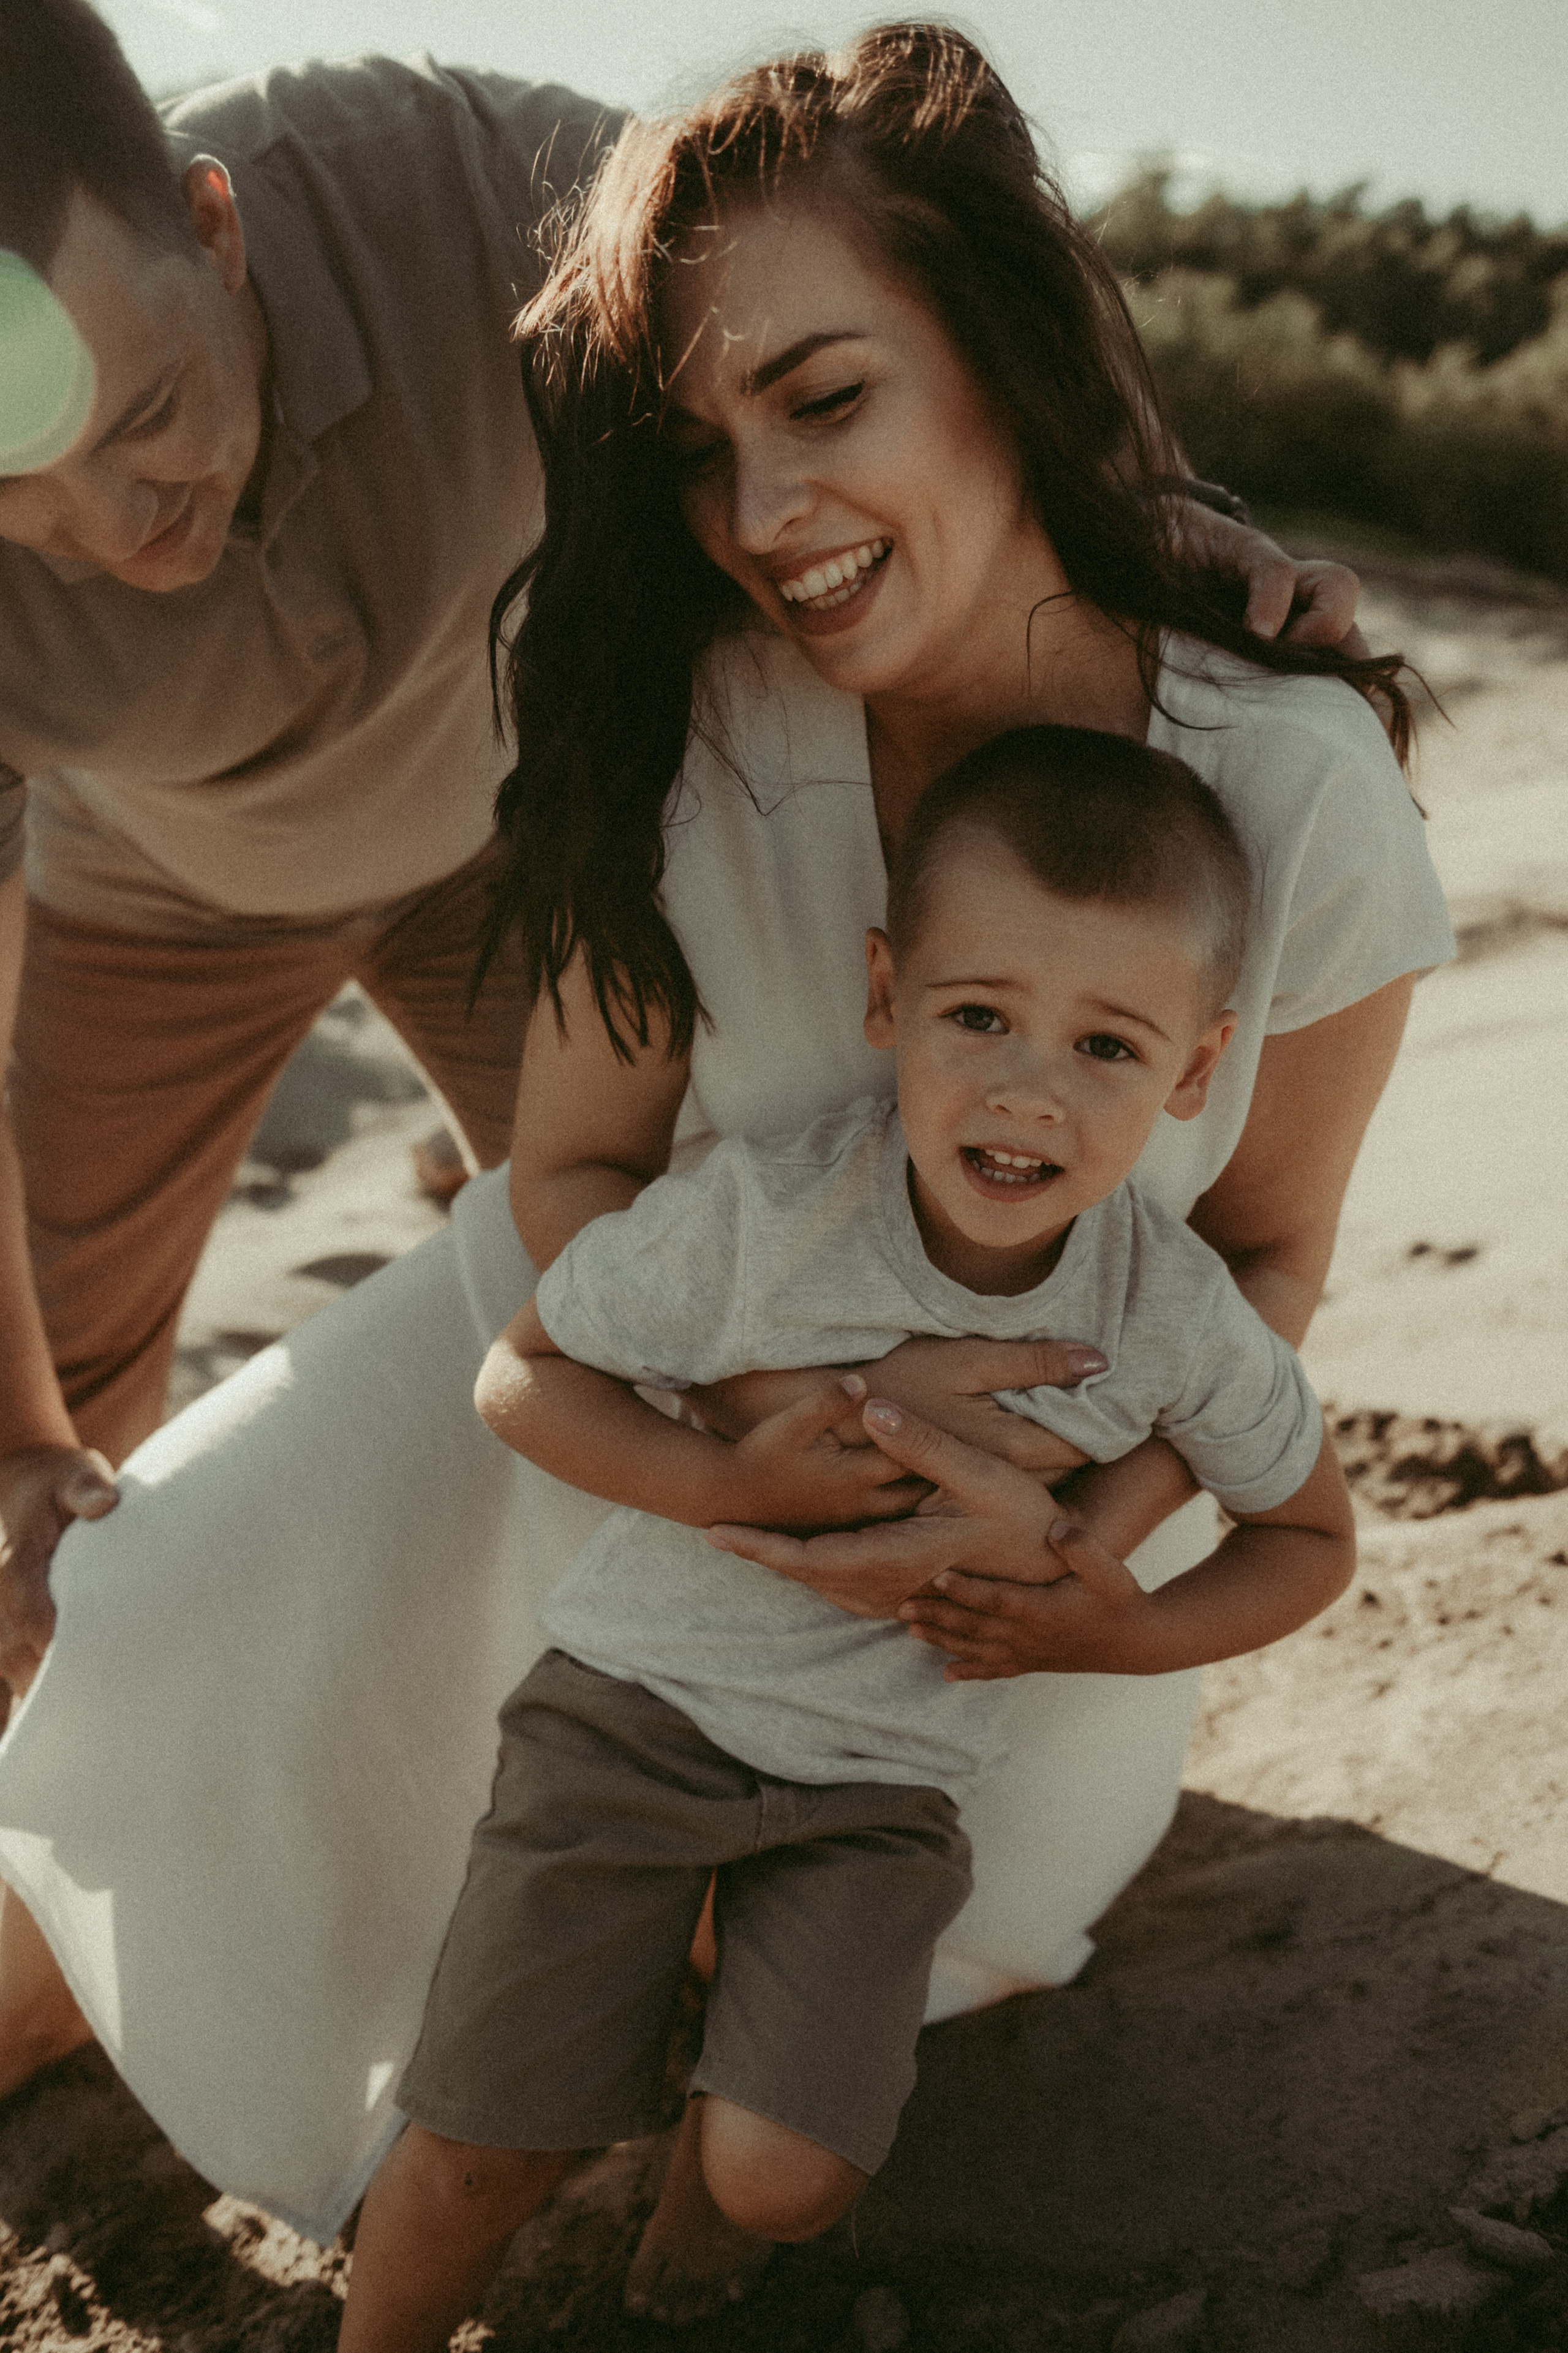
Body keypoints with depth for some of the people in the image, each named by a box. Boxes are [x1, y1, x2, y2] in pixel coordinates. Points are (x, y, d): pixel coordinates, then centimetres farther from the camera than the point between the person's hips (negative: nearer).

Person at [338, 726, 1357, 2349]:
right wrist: (729, 1481, -25)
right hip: (641, 1698, -1)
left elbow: (1311, 1533, 2)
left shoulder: (1177, 1321, -17)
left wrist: (1135, 1637, -15)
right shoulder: (759, 1215, -23)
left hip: (883, 1777, 1)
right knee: (482, 2150, -1)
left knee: (780, 2186, -11)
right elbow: (522, 1376, -10)